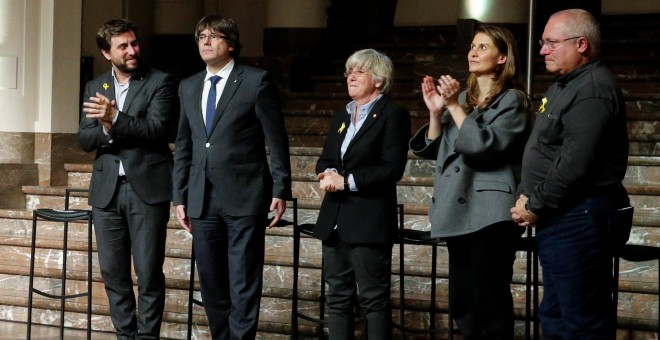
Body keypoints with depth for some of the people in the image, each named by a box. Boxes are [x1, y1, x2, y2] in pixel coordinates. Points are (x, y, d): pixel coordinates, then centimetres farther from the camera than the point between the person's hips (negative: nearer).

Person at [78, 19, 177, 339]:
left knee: (149, 272, -2)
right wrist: (106, 130, -14)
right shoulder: (94, 87, 13)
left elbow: (156, 130, -12)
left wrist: (116, 119, -22)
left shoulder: (160, 82, -1)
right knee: (113, 271, 8)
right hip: (106, 189, 4)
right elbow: (84, 139, 6)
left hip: (147, 187, -4)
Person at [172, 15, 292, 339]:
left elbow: (276, 141, -3)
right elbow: (183, 147, 16)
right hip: (203, 200, 5)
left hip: (244, 197, -5)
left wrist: (280, 190, -6)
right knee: (210, 283, 9)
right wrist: (180, 197, 13)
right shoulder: (188, 87, 14)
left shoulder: (256, 81, -3)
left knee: (244, 284, -3)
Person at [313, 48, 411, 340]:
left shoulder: (393, 115, -5)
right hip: (335, 219, 7)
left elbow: (392, 169, -14)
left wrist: (346, 181, -15)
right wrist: (329, 173, -7)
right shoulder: (340, 116, 18)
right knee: (338, 297, 10)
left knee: (374, 298, -2)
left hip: (369, 221, -7)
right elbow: (324, 160, 16)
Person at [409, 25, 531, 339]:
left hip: (489, 214, -8)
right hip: (458, 211, 8)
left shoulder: (512, 101, -4)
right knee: (461, 301, 11)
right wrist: (436, 111, 1)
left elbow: (483, 146, -17)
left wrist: (455, 107, -15)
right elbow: (433, 150, 14)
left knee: (489, 301, -8)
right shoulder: (462, 98, 18)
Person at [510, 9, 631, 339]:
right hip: (560, 218, 11)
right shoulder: (564, 86, 17)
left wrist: (535, 206, -13)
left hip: (579, 219, -11)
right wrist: (525, 195, 7)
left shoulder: (593, 89, -17)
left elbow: (575, 164, -24)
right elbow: (545, 153, 21)